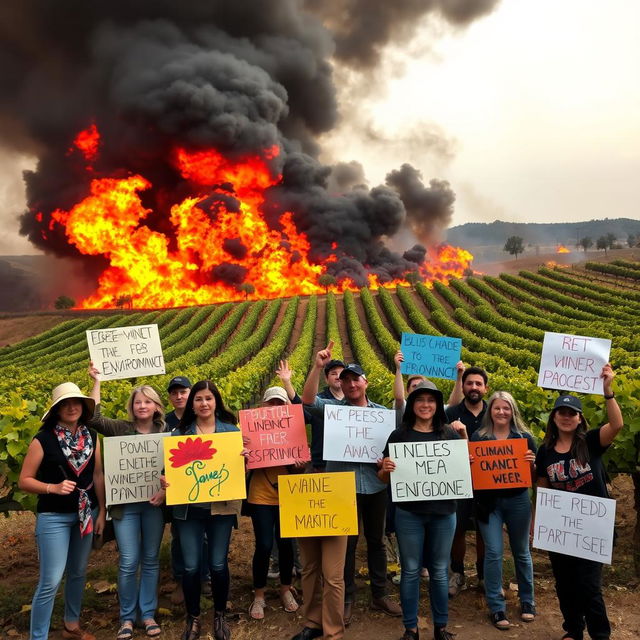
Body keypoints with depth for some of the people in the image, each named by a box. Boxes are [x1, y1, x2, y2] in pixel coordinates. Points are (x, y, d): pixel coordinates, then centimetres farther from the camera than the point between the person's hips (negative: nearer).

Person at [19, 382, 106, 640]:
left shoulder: (92, 437, 0)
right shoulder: (43, 440, -13)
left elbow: (97, 475, 5)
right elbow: (24, 481, -8)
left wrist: (101, 512, 3)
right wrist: (53, 488, -23)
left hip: (86, 513, 5)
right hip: (54, 517, -5)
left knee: (78, 572, 18)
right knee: (51, 581, -5)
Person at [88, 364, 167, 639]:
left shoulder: (165, 433, 2)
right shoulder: (121, 429, -2)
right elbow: (93, 418, -17)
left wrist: (165, 491, -15)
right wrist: (97, 382, -17)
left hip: (155, 502, 1)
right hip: (125, 503, -1)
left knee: (150, 560, 10)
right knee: (128, 562, 2)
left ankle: (148, 613, 24)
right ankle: (127, 616, 20)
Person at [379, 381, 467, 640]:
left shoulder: (450, 434, 4)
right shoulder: (399, 434, 0)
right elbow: (383, 478, 3)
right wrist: (386, 469, -19)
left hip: (443, 512, 1)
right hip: (409, 513, -1)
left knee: (439, 571, 12)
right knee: (410, 570, 6)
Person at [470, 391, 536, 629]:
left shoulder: (524, 437, 1)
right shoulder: (478, 437, 0)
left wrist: (532, 462, -17)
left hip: (518, 500, 1)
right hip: (489, 501, -1)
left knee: (521, 552, 14)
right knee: (493, 553, -2)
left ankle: (527, 601, 31)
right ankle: (496, 607, 10)